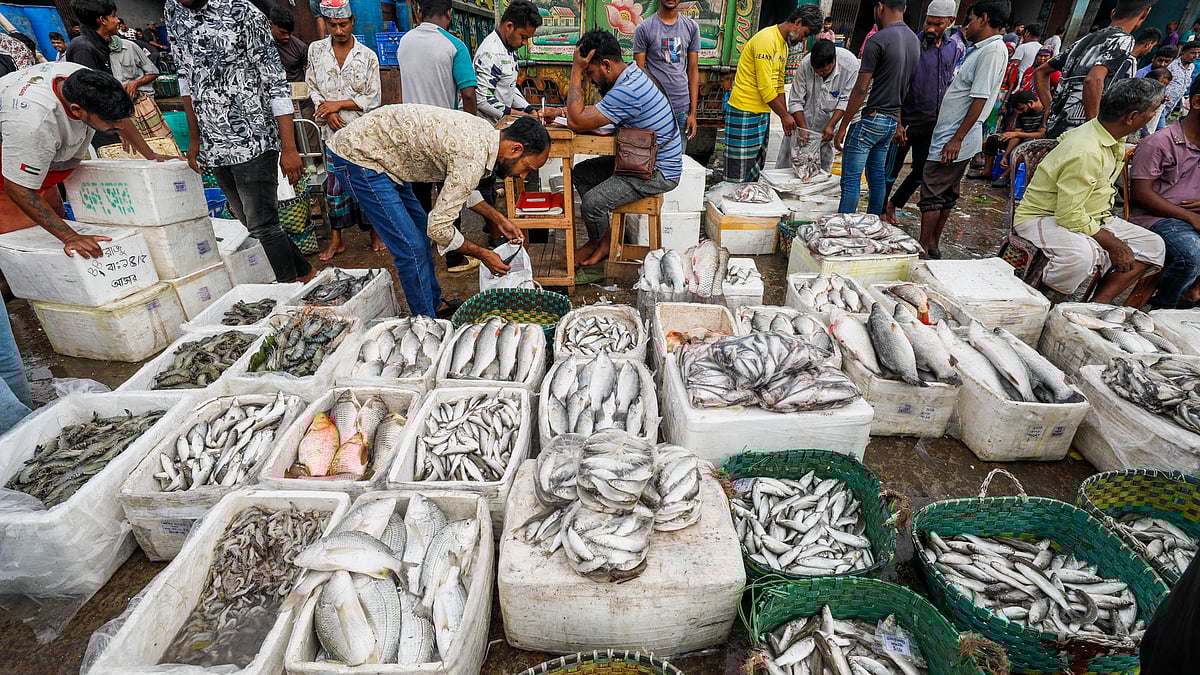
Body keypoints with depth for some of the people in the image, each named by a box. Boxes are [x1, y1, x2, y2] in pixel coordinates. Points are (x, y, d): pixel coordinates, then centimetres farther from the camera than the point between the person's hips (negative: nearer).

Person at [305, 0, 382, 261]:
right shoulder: (316, 50, 6)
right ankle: (336, 240, 12)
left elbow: (373, 99, -2)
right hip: (333, 131, 1)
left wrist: (339, 104, -8)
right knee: (334, 183, 3)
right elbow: (312, 88, 9)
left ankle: (375, 232, 21)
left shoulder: (367, 56, 1)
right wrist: (328, 112, -8)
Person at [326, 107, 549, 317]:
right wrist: (482, 254, -9)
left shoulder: (486, 132, 0)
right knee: (412, 247, -10)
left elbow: (462, 187, 19)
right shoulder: (473, 159, -29)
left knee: (420, 229, 18)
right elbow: (439, 227, -23)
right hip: (357, 156, -10)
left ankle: (436, 304, 33)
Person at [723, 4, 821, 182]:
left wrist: (785, 117, 15)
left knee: (755, 170, 13)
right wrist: (784, 115, -8)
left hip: (763, 113, 10)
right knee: (739, 176, -8)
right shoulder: (767, 39, -14)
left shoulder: (784, 44, 17)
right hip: (744, 113, -10)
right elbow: (765, 87, -18)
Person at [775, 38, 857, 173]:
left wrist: (830, 126, -23)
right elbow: (795, 101, -17)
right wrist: (802, 128, -25)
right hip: (802, 117, 0)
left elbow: (846, 100, -15)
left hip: (829, 118, 1)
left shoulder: (850, 64, -23)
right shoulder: (805, 65, -24)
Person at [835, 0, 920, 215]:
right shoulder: (915, 40, 13)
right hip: (892, 121, 9)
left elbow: (861, 89, -16)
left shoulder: (877, 40, -13)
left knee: (851, 180, -7)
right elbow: (906, 88, 17)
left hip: (870, 118, -8)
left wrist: (842, 126, -12)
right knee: (878, 178, 15)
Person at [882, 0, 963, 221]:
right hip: (907, 122, -6)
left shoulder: (956, 47, 5)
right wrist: (898, 123, -18)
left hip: (932, 124, 6)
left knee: (922, 171, 12)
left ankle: (894, 204, 30)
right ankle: (880, 210, 17)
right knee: (892, 169, 1)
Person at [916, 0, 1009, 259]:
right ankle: (932, 247, 22)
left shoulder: (993, 51, -14)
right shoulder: (980, 49, 16)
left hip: (955, 141, -10)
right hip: (950, 135, 10)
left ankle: (923, 249, -1)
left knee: (932, 193, -7)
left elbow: (980, 99, -20)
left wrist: (957, 139, -22)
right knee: (946, 194, 14)